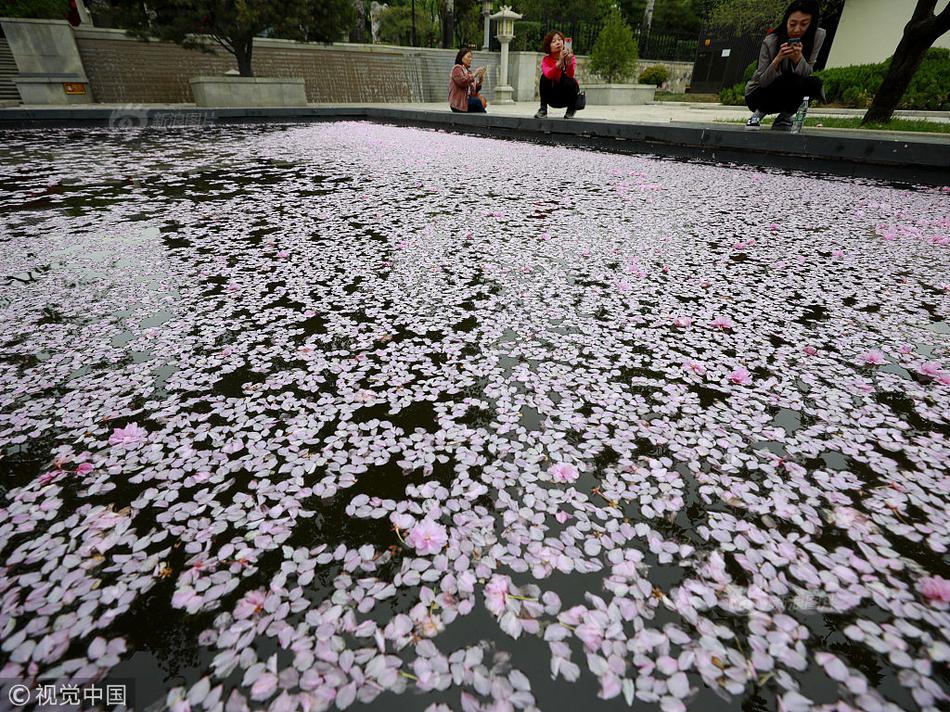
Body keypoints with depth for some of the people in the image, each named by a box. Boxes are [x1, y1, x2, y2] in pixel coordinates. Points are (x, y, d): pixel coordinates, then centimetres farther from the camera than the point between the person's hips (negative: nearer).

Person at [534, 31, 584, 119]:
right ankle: (543, 109, -16)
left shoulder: (571, 57, -10)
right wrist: (560, 62, -45)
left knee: (570, 81, -30)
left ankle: (571, 109, -6)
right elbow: (548, 75, -31)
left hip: (569, 95, 0)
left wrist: (569, 61, -48)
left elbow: (570, 75, -30)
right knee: (544, 77, -22)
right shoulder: (546, 60, -9)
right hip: (553, 98, 0)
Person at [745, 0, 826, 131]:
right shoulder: (770, 41, -20)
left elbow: (807, 74, -14)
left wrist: (798, 58, -34)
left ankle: (784, 117, -1)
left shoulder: (818, 36, -11)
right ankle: (760, 112, -6)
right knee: (793, 82, -31)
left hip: (789, 93, 4)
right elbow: (762, 82, -17)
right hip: (757, 95, -4)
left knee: (814, 83, -25)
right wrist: (777, 59, -35)